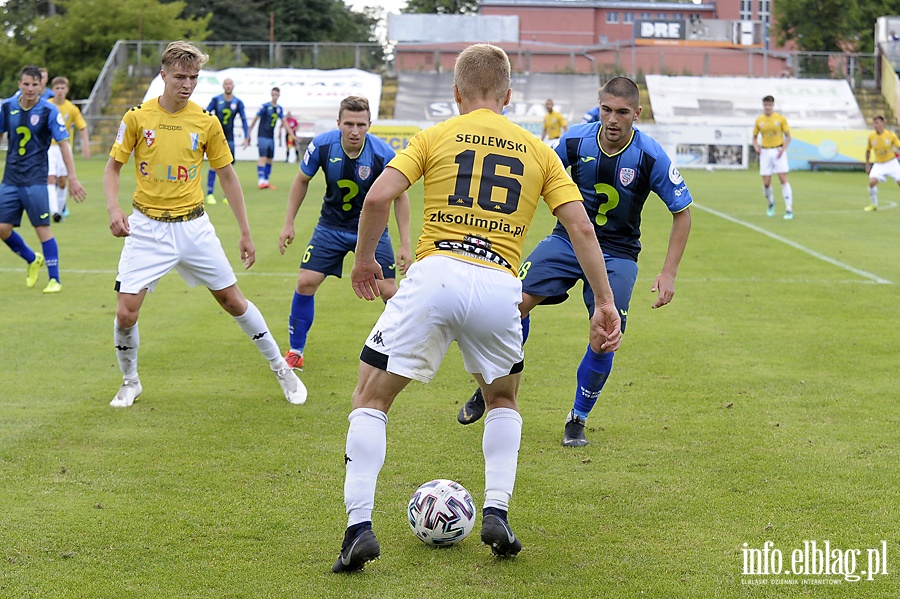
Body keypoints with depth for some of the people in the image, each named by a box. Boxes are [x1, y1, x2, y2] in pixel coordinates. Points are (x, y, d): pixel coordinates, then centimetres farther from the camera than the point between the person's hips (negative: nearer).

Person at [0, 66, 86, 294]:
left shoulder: (49, 111, -9)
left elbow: (64, 144, -8)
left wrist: (72, 178, -13)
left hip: (36, 179, -4)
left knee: (43, 228, -7)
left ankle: (54, 279, 3)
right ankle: (32, 260, 26)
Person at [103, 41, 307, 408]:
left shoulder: (207, 123, -2)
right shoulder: (137, 118, -5)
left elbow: (227, 175, 7)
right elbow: (113, 167, 4)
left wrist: (245, 233, 7)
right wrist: (113, 208, -15)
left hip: (193, 225, 1)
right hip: (147, 227, -1)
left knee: (232, 300, 6)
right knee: (126, 313, -9)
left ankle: (280, 367, 24)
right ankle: (130, 382, 16)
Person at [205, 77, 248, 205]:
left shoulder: (238, 102, 3)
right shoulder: (216, 100, -2)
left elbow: (244, 119, 7)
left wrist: (246, 137, 0)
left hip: (229, 138, 2)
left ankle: (228, 197, 6)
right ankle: (210, 194, -5)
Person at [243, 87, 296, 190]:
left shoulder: (279, 109, 9)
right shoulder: (265, 107, -9)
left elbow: (284, 123, 17)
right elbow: (255, 120, -6)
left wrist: (292, 134, 11)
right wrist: (248, 135, -6)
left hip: (271, 138, 7)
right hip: (263, 137, -7)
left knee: (269, 160, 8)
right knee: (263, 158, -15)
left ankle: (266, 182, 14)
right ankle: (261, 182, -19)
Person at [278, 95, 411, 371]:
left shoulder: (383, 154, -24)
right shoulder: (322, 145, -20)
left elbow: (400, 196, -10)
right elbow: (302, 180, 0)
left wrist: (405, 245, -12)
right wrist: (289, 223, 0)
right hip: (331, 226, 1)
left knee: (389, 291, -9)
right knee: (305, 282, -9)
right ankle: (295, 352, 9)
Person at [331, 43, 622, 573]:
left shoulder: (436, 137, 11)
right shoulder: (538, 151, 17)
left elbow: (378, 197, -1)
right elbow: (581, 227, 8)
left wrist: (364, 259, 14)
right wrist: (605, 303, 10)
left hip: (434, 276, -2)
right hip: (499, 286, 2)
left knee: (370, 400, 11)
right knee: (504, 400, 29)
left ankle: (360, 526, -3)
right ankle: (497, 513, 14)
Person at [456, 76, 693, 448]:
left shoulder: (651, 157, -17)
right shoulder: (575, 140, -11)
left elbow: (682, 212, -6)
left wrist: (668, 274, -10)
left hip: (617, 253, -1)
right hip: (568, 239, 1)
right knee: (517, 300, -19)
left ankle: (577, 420, 12)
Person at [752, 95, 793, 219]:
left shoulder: (780, 119, -1)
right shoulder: (759, 121, 5)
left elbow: (788, 136, 2)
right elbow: (755, 137, 14)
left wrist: (783, 149, -13)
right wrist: (756, 146, -7)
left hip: (778, 151, -2)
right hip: (765, 152, 2)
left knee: (783, 180, -12)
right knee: (766, 183, 0)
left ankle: (789, 209, -12)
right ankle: (771, 203, 29)